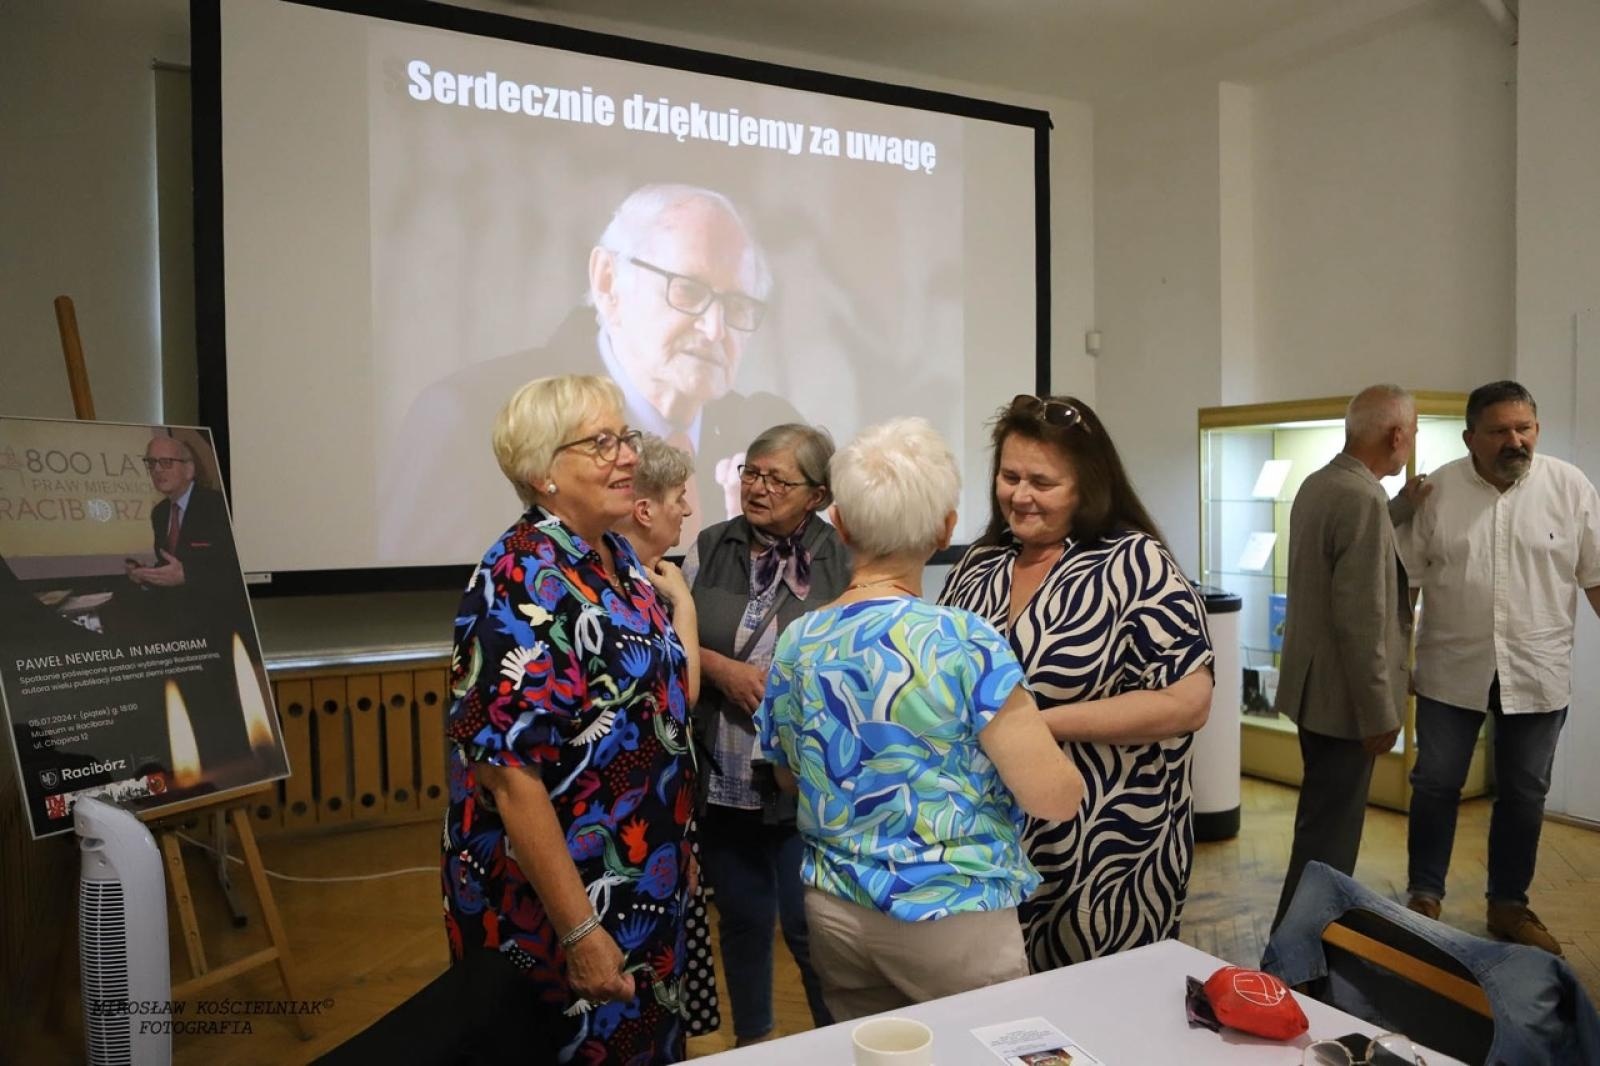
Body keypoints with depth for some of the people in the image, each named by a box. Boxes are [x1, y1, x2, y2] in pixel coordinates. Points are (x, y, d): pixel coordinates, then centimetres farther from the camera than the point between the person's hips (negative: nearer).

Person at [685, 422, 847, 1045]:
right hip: (722, 777, 4)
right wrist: (721, 668, -11)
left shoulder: (842, 560, -9)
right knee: (741, 916, 19)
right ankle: (750, 1038, 43)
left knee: (809, 925, 3)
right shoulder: (710, 548, 2)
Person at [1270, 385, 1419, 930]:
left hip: (1314, 685, 10)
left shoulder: (1317, 484, 7)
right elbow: (1360, 620, -25)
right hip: (1344, 696, -10)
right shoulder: (1364, 499, -23)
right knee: (1330, 829, 2)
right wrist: (1379, 713, -18)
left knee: (1325, 818, 22)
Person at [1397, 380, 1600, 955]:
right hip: (1452, 670, -1)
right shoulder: (1436, 490, -6)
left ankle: (1508, 905, 29)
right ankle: (1424, 897, 22)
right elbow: (1404, 577, -2)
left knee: (1524, 795, 12)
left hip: (1538, 673, 1)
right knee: (1435, 786, 7)